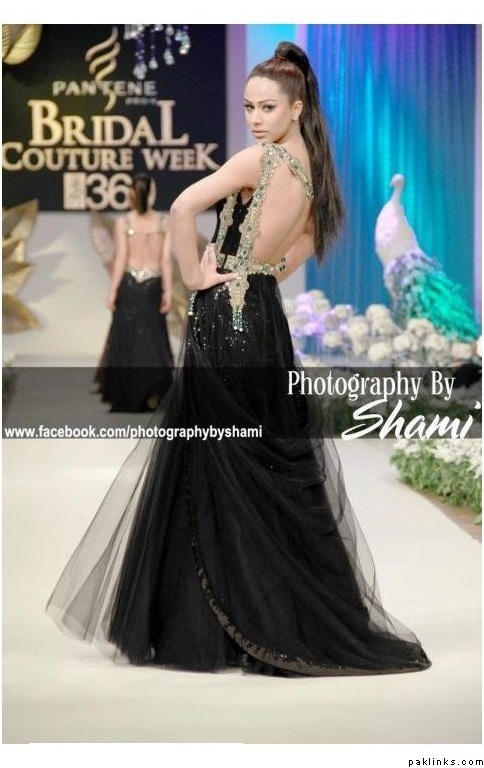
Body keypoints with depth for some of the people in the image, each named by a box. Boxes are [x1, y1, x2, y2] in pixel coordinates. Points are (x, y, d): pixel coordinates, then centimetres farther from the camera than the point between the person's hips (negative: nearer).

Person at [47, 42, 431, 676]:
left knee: (218, 466, -2)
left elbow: (183, 208, -25)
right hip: (265, 315, 8)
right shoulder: (312, 168, 9)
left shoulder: (262, 158, -15)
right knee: (275, 464, 10)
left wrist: (193, 277, -13)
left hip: (227, 318, -8)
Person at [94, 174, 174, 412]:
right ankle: (154, 384, -13)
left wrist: (112, 291, -4)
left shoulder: (123, 222, -6)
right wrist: (168, 291, 0)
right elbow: (166, 259, -3)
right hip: (153, 283, 1)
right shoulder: (164, 222, 0)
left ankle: (126, 395, 13)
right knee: (152, 336, 8)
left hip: (129, 284, -1)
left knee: (126, 336, 9)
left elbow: (121, 258, -8)